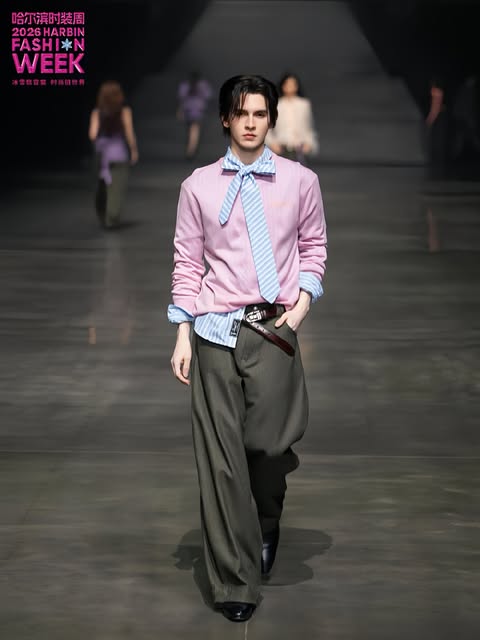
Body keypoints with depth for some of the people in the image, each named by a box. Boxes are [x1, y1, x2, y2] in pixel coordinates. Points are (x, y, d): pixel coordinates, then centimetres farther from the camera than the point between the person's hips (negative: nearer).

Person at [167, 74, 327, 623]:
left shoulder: (300, 181, 5)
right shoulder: (199, 185, 4)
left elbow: (313, 246, 13)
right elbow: (187, 262, 5)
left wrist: (303, 302, -2)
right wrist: (183, 334, 1)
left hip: (273, 330, 0)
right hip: (214, 330, 0)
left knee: (270, 442, -6)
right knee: (220, 455, -1)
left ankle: (266, 526, 31)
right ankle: (234, 582, 9)